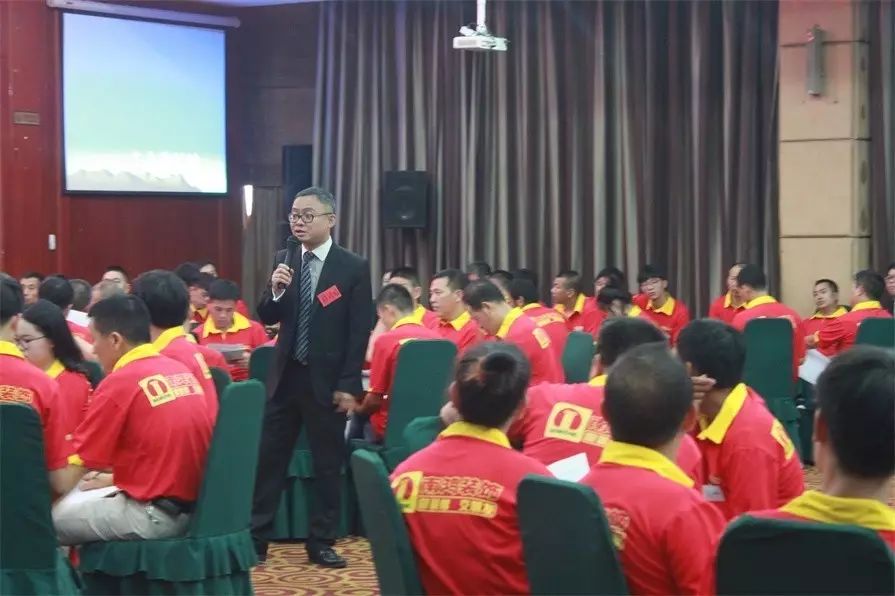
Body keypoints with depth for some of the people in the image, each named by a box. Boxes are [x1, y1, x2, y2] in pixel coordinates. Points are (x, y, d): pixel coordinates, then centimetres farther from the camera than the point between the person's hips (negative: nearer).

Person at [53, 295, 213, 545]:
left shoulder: (117, 383, -13)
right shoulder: (182, 371, 9)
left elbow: (79, 467, -6)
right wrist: (114, 478, 24)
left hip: (156, 513, -8)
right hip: (198, 504, 8)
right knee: (82, 497, 25)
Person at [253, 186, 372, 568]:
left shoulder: (354, 268, -7)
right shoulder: (284, 260, 5)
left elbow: (360, 332, -8)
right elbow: (267, 319, 6)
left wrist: (348, 385, -12)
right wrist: (275, 291, -15)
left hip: (327, 381, -3)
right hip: (285, 376, 4)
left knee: (327, 464, 7)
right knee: (269, 459, 6)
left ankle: (321, 543, 17)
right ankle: (255, 539, 15)